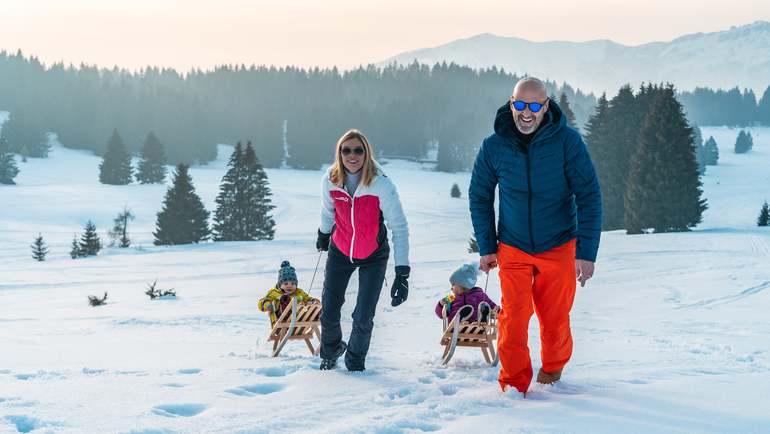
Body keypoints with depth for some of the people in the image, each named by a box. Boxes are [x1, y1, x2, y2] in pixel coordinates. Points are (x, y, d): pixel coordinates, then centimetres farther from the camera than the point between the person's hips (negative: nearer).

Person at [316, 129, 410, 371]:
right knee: (329, 313, 3)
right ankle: (330, 352, 37)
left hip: (373, 257, -2)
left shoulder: (381, 184, -27)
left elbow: (400, 228, -25)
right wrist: (323, 235, 25)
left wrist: (402, 273, -30)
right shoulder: (330, 181, -16)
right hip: (340, 251, 3)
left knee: (363, 319, -6)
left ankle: (355, 363, 24)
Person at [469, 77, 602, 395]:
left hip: (559, 247, -1)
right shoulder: (494, 146, -7)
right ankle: (514, 382, 8)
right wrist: (486, 247, 3)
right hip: (513, 248, 1)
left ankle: (552, 369, 36)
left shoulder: (567, 141, -13)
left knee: (555, 319, 9)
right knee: (513, 318, -9)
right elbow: (479, 197, 7)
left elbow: (589, 196, -10)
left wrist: (587, 251, -14)